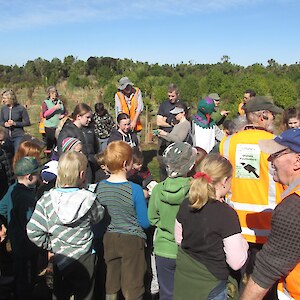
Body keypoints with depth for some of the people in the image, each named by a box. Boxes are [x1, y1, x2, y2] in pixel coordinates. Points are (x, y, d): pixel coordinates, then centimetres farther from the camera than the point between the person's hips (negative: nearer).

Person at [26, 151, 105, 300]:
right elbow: (98, 216, 0)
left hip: (59, 259, 2)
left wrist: (50, 245, -1)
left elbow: (33, 231, -15)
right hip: (84, 259, -2)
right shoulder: (89, 199, -20)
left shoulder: (47, 199, -15)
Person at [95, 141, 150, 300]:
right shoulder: (135, 190, -21)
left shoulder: (100, 186, -6)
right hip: (132, 240, -5)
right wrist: (144, 200, 3)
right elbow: (145, 223, -13)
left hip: (110, 238, 5)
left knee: (111, 286, 21)